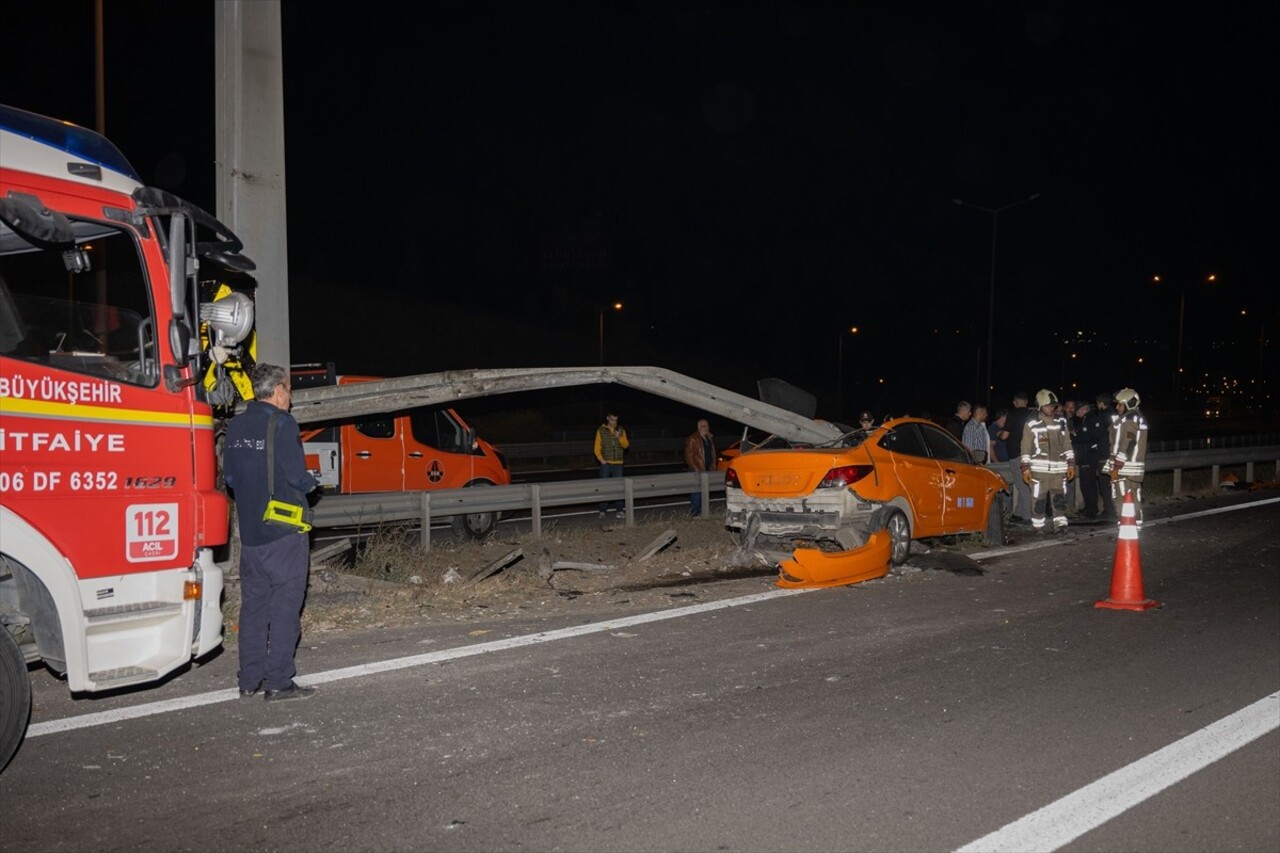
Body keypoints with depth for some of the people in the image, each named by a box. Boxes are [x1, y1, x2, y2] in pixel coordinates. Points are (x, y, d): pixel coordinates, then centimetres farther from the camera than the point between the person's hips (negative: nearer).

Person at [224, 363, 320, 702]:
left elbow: (229, 476, 11)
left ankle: (249, 679, 18)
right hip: (284, 532, -7)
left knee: (253, 603, 13)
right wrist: (311, 481, 2)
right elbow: (296, 476, -18)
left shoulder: (236, 425, 8)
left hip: (250, 531, 7)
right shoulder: (282, 423, -14)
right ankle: (278, 681, 0)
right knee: (285, 604, -1)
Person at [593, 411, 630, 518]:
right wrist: (601, 460, -10)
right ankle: (603, 511, 0)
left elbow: (626, 445, 2)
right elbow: (597, 448, 1)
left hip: (618, 464, 2)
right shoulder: (601, 430, 1)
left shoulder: (621, 431, 8)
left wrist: (619, 437, -14)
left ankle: (619, 510, 5)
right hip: (605, 463, -2)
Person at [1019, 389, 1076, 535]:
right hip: (1039, 469, -3)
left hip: (1058, 469, 3)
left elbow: (1067, 445, 15)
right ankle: (1038, 527, 6)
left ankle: (1060, 524, 5)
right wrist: (1025, 468, -6)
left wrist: (1071, 464, 9)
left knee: (1059, 498, 2)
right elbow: (1026, 448, 0)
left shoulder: (1061, 422, 12)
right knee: (1038, 498, -1)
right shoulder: (1031, 424, 0)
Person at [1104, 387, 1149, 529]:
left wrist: (1116, 468, -19)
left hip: (1124, 469, -10)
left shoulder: (1129, 420, -15)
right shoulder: (1138, 418, 17)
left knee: (1123, 501, -8)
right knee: (1134, 500, 13)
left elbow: (1126, 447, -21)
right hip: (1134, 469, 10)